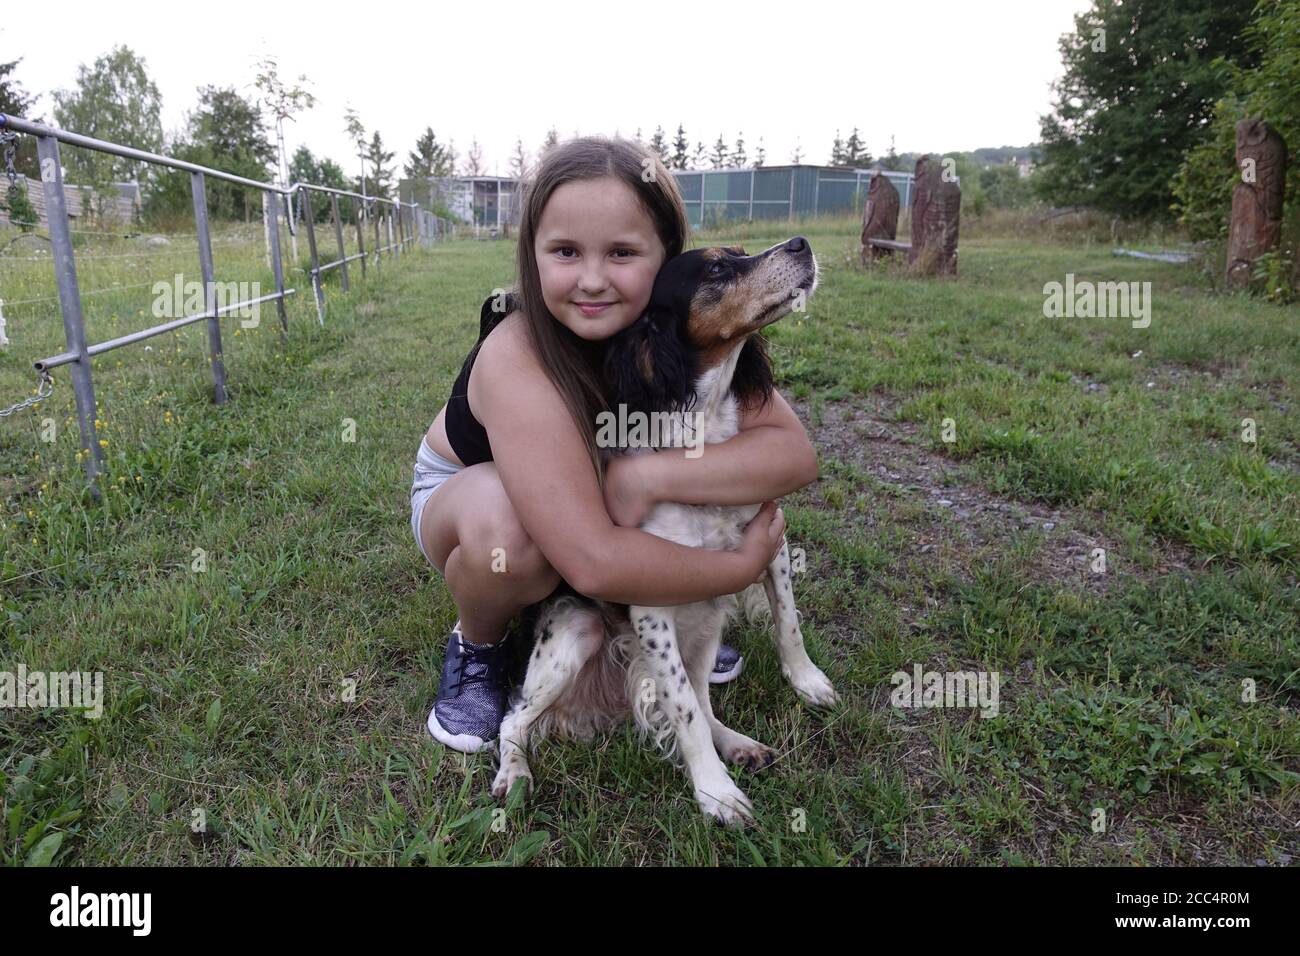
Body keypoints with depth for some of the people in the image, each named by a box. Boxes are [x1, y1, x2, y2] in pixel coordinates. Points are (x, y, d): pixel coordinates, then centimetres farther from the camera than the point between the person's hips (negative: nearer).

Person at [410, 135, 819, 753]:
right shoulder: (515, 358, -37)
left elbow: (795, 452, -29)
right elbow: (594, 563, -43)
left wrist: (648, 475, -41)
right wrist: (741, 569, -31)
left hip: (610, 495, 4)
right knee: (504, 525, -39)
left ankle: (656, 612, 5)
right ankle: (477, 644, -4)